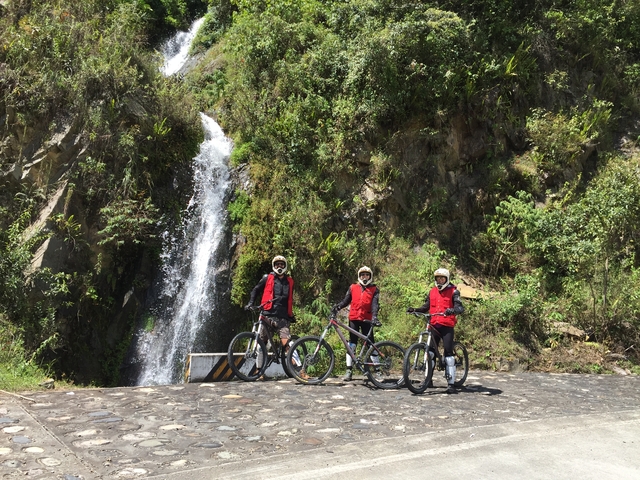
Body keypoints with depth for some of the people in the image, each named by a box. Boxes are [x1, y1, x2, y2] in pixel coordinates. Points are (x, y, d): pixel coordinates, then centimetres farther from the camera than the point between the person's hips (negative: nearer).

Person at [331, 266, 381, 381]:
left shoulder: (374, 290, 6)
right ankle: (349, 370, 4)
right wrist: (336, 308, -9)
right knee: (352, 343, 1)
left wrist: (374, 317, -21)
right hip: (354, 318, 2)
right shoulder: (353, 288, 10)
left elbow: (375, 304, -6)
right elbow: (345, 301, 9)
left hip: (367, 319, -1)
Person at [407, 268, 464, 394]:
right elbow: (426, 307, 15)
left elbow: (460, 307, -12)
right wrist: (414, 310, -3)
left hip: (447, 326, -5)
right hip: (434, 325, 5)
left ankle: (451, 383, -3)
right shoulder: (432, 291, 13)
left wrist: (452, 310, -34)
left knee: (448, 353, -8)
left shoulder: (453, 291, -1)